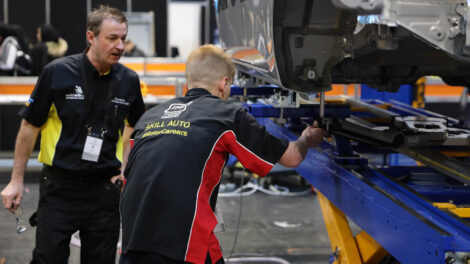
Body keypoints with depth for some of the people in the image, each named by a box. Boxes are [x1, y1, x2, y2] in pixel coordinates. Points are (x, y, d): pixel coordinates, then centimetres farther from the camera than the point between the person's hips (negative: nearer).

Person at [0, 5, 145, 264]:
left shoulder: (129, 80, 0)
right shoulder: (57, 72, -8)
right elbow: (30, 126, -1)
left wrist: (125, 163, 9)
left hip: (105, 187, 3)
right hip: (59, 186, -2)